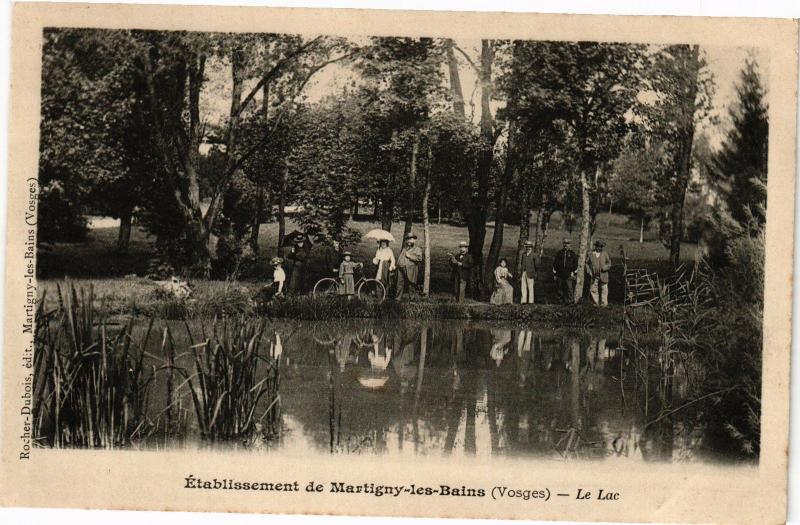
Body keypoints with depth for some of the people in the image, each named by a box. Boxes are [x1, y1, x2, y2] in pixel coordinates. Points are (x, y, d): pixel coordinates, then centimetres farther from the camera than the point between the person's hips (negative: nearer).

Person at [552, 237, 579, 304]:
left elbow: (576, 264, 8)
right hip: (560, 275, 2)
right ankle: (561, 301, 14)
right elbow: (555, 264, 13)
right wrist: (554, 274, 8)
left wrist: (574, 273, 0)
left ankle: (570, 301, -3)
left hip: (569, 275, -2)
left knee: (569, 288, -9)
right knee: (559, 289, 4)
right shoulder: (559, 253, 11)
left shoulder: (572, 254, 7)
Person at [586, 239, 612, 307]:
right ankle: (597, 303, 16)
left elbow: (609, 264, 4)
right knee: (593, 289, 2)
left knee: (604, 289, 2)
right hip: (594, 276, 1)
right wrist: (589, 271, 1)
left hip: (603, 275, -1)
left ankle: (604, 303, 12)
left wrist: (603, 268, -14)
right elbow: (587, 263, 13)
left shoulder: (605, 254, 2)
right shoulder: (591, 254, 4)